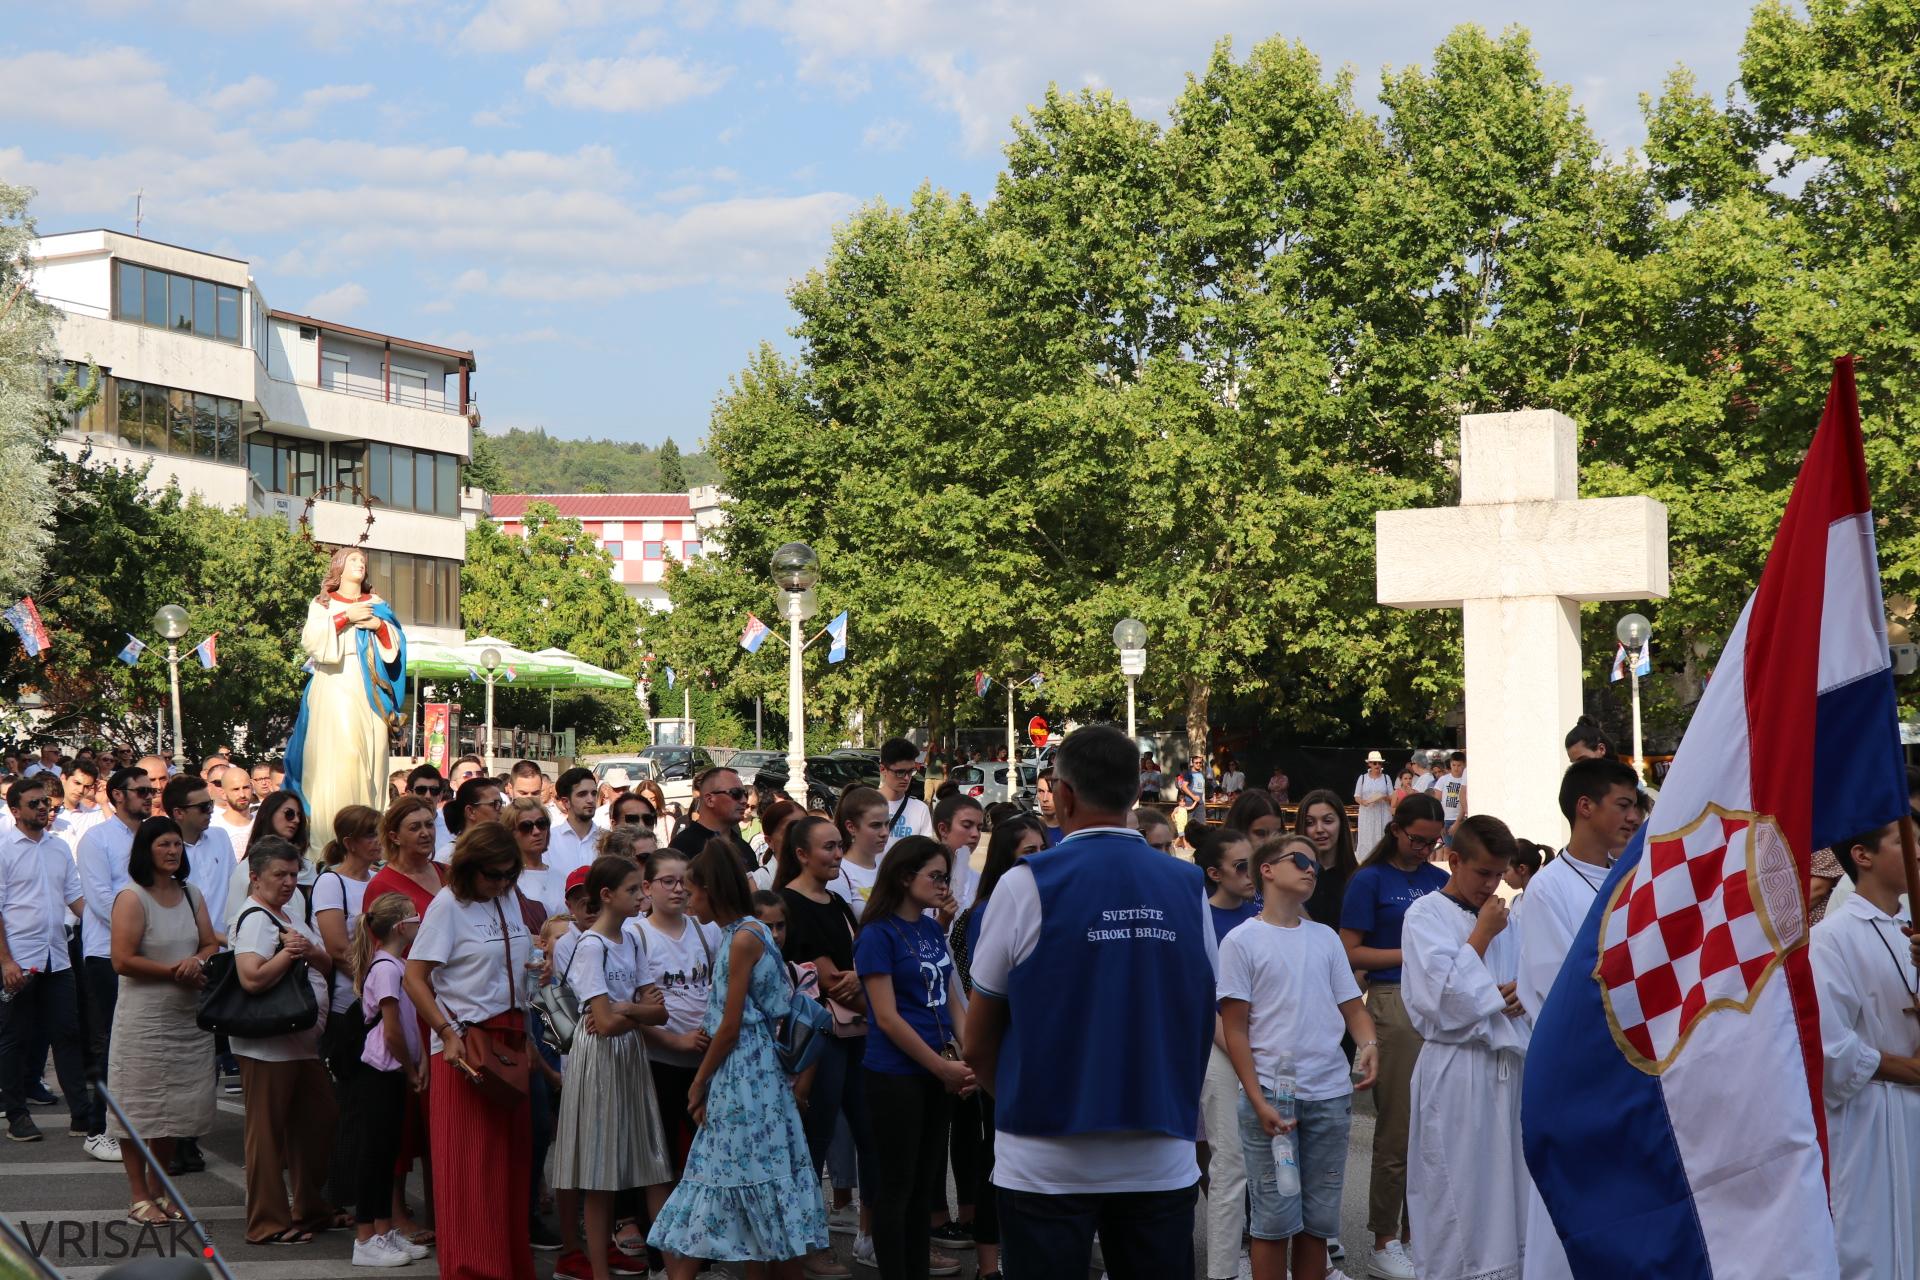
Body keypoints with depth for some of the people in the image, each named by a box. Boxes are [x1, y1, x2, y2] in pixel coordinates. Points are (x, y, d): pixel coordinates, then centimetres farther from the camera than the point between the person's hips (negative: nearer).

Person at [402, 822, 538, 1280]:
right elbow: (415, 979, -12)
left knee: (511, 1156, 8)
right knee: (468, 1162, -3)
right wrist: (448, 1033, -18)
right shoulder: (447, 905, -9)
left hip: (510, 1037, 7)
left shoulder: (507, 901, 11)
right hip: (465, 1042, -7)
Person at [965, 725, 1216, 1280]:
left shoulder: (1027, 885, -8)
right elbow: (1203, 1029, 12)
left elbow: (978, 1046, 0)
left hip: (1047, 1165, -3)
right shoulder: (1187, 886, 2)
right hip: (1162, 1163, 3)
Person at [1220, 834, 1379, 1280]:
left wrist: (1369, 1044, -9)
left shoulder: (1325, 938, 12)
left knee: (1318, 1219, 8)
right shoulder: (1243, 940, -2)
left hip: (1330, 1095, 4)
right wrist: (1259, 1102, -12)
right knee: (1275, 1218, -2)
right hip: (1270, 1093, -4)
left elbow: (1352, 1007, 14)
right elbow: (1235, 1029, -4)